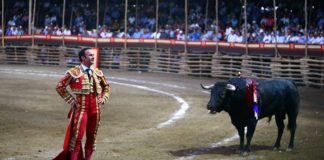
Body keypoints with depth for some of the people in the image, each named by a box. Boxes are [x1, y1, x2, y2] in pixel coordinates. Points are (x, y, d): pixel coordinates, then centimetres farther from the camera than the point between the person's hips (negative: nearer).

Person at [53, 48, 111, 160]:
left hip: (95, 109, 5)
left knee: (92, 136, 10)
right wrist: (71, 100, -7)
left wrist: (103, 99, 9)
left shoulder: (97, 72, 9)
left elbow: (106, 86, 24)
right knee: (77, 137, -5)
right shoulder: (74, 72, -7)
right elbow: (60, 87, -4)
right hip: (80, 108, -5)